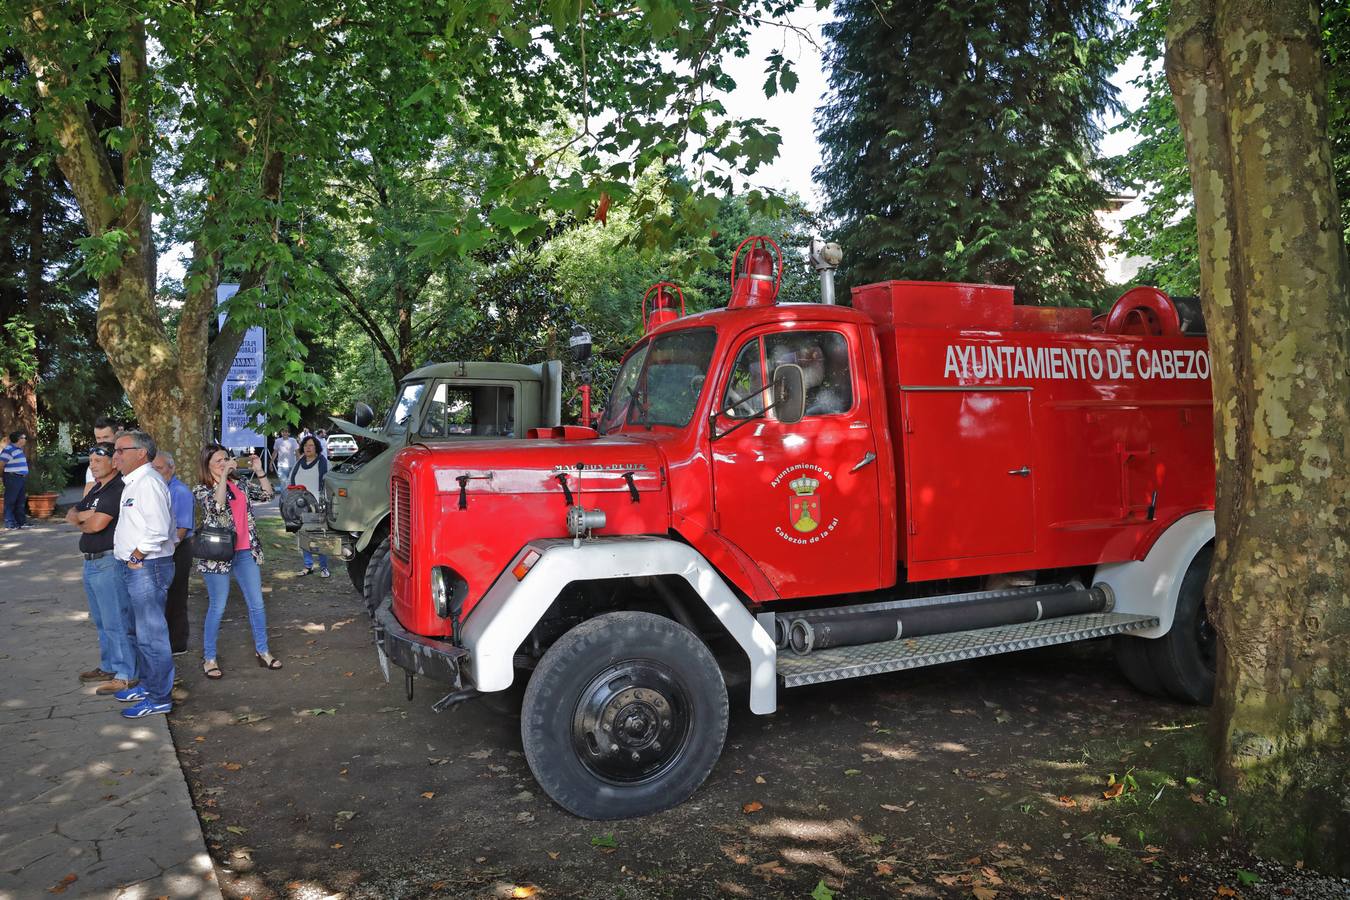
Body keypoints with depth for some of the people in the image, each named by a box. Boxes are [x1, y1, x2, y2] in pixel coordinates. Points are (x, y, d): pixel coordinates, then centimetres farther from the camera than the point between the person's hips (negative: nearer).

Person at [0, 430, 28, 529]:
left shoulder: (19, 449, 15)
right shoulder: (9, 450, -14)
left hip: (22, 478, 9)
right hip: (12, 479, -9)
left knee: (21, 502, 13)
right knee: (10, 502, -4)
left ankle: (21, 521, 20)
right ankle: (10, 523, -1)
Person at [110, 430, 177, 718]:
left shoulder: (148, 482, -17)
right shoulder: (132, 482, 16)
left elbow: (158, 530, -26)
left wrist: (136, 557, -15)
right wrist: (131, 559, 15)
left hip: (148, 567, -11)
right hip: (135, 568, 11)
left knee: (152, 634, -4)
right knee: (143, 630, 21)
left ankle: (160, 699, 5)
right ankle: (148, 684, 35)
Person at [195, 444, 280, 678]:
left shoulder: (239, 484, 11)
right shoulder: (201, 489, -4)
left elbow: (266, 494, 5)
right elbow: (217, 505, -23)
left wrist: (259, 471, -5)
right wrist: (224, 475, -24)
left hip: (246, 552, 5)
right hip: (218, 555, -5)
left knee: (257, 604, 9)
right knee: (217, 608, 2)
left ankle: (262, 650, 21)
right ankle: (209, 658, 16)